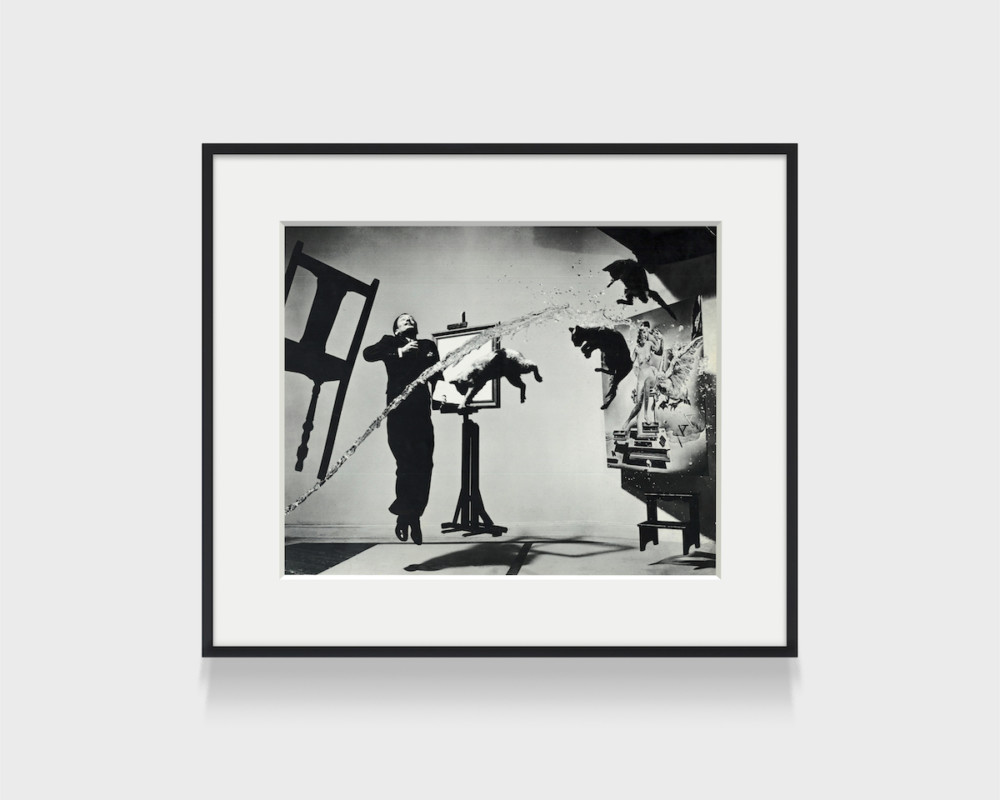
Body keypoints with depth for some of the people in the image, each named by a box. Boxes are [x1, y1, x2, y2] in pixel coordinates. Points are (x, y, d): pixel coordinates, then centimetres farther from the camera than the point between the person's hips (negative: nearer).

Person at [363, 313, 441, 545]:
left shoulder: (428, 346, 24)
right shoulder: (390, 342, 16)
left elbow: (437, 373, 17)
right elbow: (368, 353, -2)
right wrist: (400, 351, -9)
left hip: (421, 411, 3)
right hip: (399, 411, -3)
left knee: (424, 465, -6)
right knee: (407, 463, -13)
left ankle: (411, 516, 5)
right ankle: (405, 516, 2)